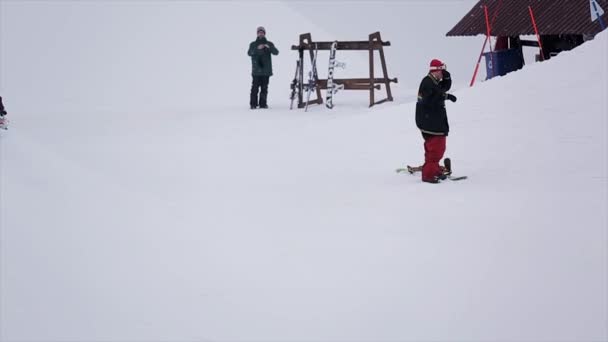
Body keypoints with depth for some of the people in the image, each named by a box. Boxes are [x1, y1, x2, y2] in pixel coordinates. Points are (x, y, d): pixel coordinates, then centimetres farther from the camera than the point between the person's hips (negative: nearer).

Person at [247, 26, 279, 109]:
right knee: (255, 87, -7)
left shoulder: (269, 44, 12)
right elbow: (249, 53, -8)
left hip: (266, 70, 1)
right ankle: (253, 104, -6)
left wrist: (269, 47, -22)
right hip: (256, 70, -1)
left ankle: (263, 103, 5)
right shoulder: (253, 44, 10)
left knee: (264, 88, 1)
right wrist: (257, 48, -25)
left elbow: (276, 52, -3)